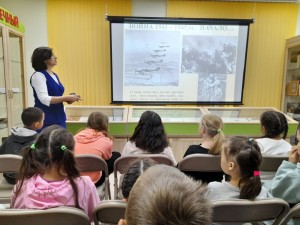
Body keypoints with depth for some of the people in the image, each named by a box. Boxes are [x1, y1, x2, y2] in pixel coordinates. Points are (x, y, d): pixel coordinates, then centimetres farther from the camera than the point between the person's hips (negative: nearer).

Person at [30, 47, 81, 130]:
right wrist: (67, 97, -19)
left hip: (59, 119, 8)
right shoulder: (38, 75, -11)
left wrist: (68, 99, 1)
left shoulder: (55, 75, 13)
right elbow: (44, 99, -21)